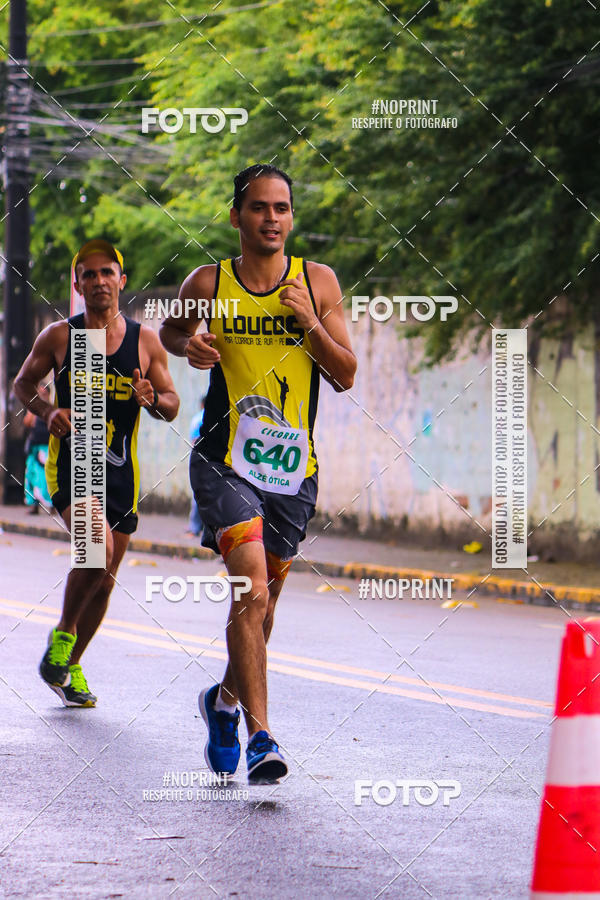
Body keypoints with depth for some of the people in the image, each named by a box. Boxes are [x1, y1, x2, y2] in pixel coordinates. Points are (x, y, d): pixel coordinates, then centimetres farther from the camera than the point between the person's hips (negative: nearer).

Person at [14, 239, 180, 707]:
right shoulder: (59, 336, -2)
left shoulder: (146, 340, 2)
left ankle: (71, 666, 29)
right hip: (69, 463, -3)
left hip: (121, 471, 3)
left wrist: (153, 400, -17)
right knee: (98, 551, -25)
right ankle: (63, 632, 0)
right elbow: (23, 383, 11)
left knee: (104, 579, 9)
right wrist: (48, 411, -9)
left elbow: (172, 405, 6)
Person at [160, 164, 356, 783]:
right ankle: (259, 735, -18)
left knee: (262, 599, 15)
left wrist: (310, 324, -14)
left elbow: (345, 377, 1)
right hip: (225, 462, -3)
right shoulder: (208, 284, 0)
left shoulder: (318, 283, 2)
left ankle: (226, 698, 41)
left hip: (293, 465, 3)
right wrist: (187, 346, -3)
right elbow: (170, 332, 20)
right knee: (252, 591, -19)